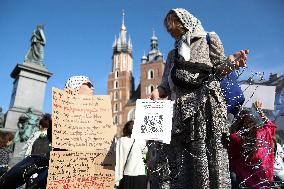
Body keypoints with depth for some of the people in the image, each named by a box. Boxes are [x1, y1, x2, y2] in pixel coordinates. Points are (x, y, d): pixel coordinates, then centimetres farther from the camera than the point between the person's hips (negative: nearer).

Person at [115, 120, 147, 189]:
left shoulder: (120, 141, -6)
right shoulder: (141, 141, -7)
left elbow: (117, 160, -6)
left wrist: (117, 178, -1)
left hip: (126, 176, 1)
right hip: (140, 176, -1)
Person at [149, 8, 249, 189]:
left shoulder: (209, 39, 15)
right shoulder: (173, 54, 26)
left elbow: (219, 68, 6)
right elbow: (166, 83, 17)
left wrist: (231, 61, -16)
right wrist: (157, 92, -4)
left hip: (205, 105, -4)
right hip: (179, 109, 4)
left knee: (205, 154, -10)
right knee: (169, 159, -3)